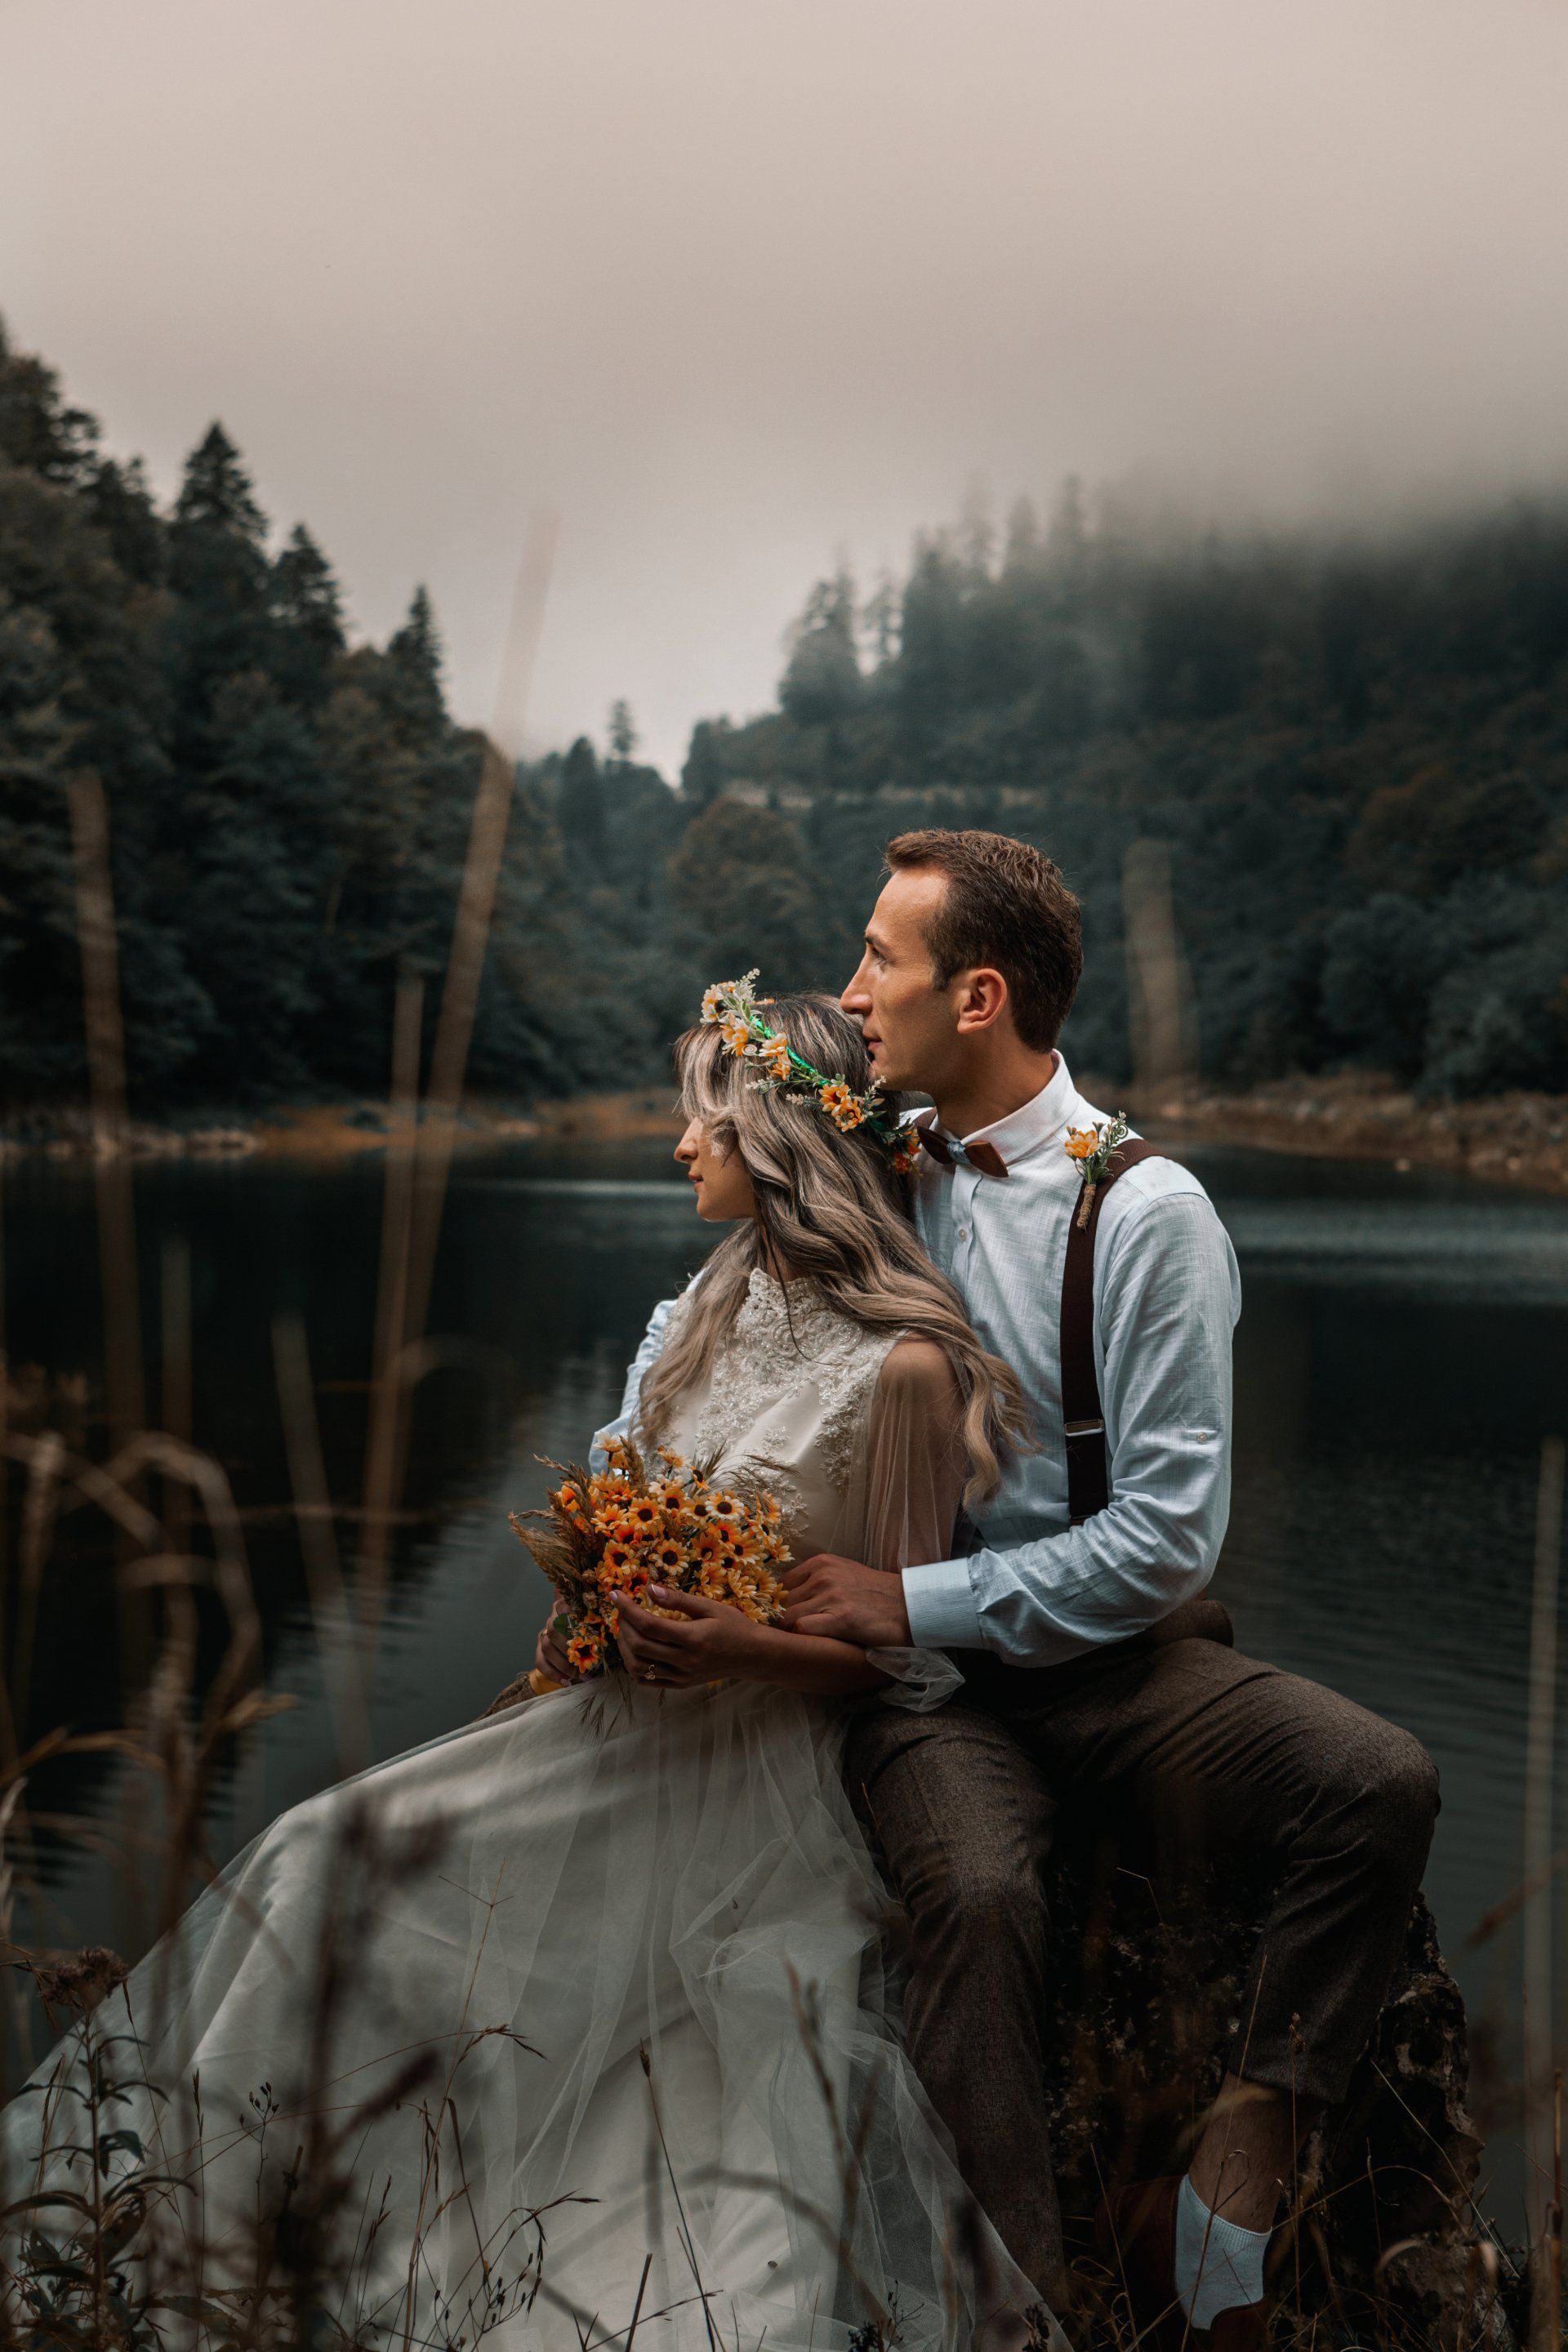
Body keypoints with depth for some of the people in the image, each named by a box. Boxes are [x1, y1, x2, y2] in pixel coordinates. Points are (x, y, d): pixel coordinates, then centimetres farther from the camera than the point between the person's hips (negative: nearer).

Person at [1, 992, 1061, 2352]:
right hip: (626, 1723, 7)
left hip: (758, 1775, -7)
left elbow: (905, 1651, -10)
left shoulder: (905, 1368, -15)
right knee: (330, 1859, -2)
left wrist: (746, 1649, -25)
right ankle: (162, 2206, 9)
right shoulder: (719, 1307, 7)